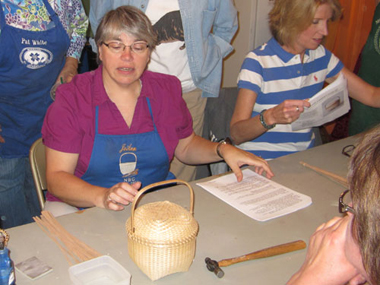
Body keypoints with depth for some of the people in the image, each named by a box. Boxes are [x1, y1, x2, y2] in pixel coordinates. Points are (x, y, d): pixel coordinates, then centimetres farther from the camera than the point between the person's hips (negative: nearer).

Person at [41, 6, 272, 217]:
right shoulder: (72, 97, -10)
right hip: (83, 204, -2)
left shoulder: (167, 90, 2)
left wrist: (223, 150, -2)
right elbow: (57, 177, -14)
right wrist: (103, 197, -33)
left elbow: (186, 146, 18)